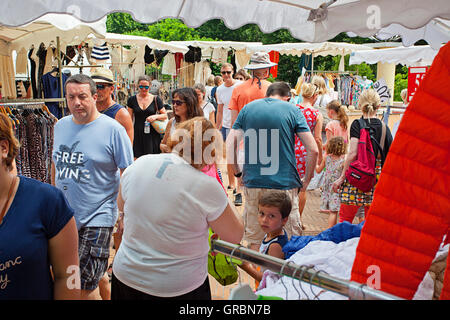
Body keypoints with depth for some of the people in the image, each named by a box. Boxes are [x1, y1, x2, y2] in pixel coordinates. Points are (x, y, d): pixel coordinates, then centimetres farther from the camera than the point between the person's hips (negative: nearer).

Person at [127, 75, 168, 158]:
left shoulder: (156, 99, 2)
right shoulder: (132, 99, 6)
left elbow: (165, 115, 6)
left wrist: (155, 116, -13)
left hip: (152, 134, -1)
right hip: (137, 135, 1)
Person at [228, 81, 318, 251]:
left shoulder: (248, 108, 8)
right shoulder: (292, 110, 1)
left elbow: (230, 145, 4)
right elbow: (313, 150, -5)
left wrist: (238, 173, 14)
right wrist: (306, 180, 7)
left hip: (253, 182, 2)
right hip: (285, 183, -2)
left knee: (254, 239, 15)